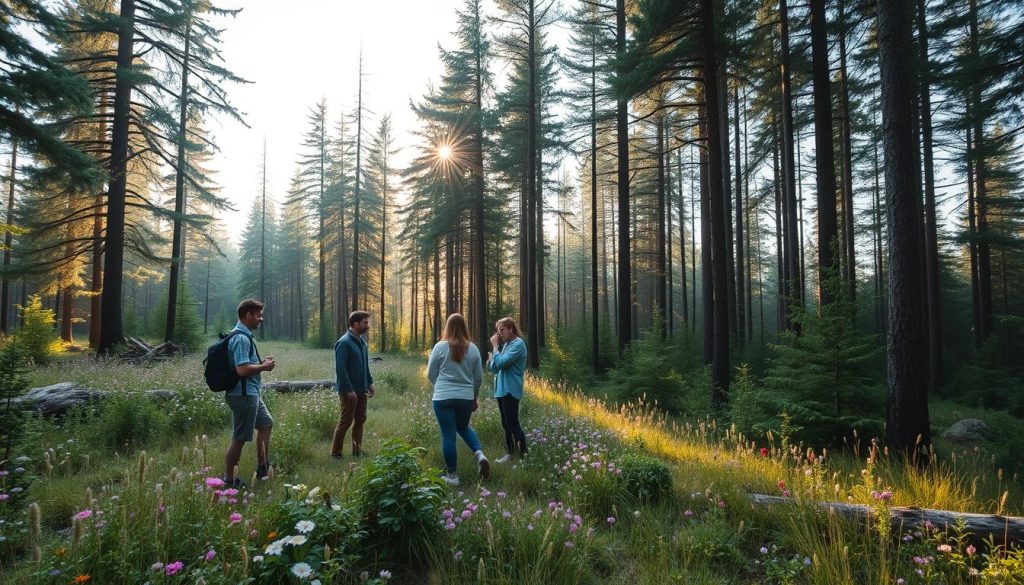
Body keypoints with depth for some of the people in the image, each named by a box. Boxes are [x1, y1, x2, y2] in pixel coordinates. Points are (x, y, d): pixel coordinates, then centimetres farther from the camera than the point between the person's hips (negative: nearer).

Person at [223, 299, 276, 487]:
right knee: (239, 439, -1)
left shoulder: (244, 336, 12)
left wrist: (261, 362, 8)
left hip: (252, 394, 11)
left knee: (266, 424, 22)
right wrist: (264, 367, -15)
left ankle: (262, 468, 32)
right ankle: (229, 480, 12)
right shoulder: (241, 338, -21)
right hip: (243, 395, -11)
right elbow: (242, 369, -29)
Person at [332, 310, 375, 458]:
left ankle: (357, 450, 23)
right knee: (346, 421, 1)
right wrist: (349, 390, -21)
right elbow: (340, 368, -20)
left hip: (361, 389, 8)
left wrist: (370, 383, 10)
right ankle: (335, 452, 14)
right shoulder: (344, 343, -17)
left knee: (360, 420, 12)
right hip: (349, 390, -8)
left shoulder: (362, 341, 10)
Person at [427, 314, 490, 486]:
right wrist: (475, 397, 22)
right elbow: (479, 377, 7)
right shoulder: (473, 348, 0)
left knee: (448, 435, 6)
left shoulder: (440, 347, -7)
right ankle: (480, 454, 4)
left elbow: (431, 375, 2)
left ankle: (452, 475, 14)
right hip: (466, 398, 3)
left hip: (443, 398, -3)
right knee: (463, 427, 25)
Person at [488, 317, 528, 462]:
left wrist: (495, 346, -11)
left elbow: (500, 363, -22)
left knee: (513, 424, -7)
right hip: (501, 389, 9)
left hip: (510, 390, -9)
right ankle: (510, 453, 23)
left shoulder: (518, 344, -13)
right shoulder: (506, 344, 12)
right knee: (506, 424, 14)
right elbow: (495, 368, 13)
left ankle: (523, 456, -3)